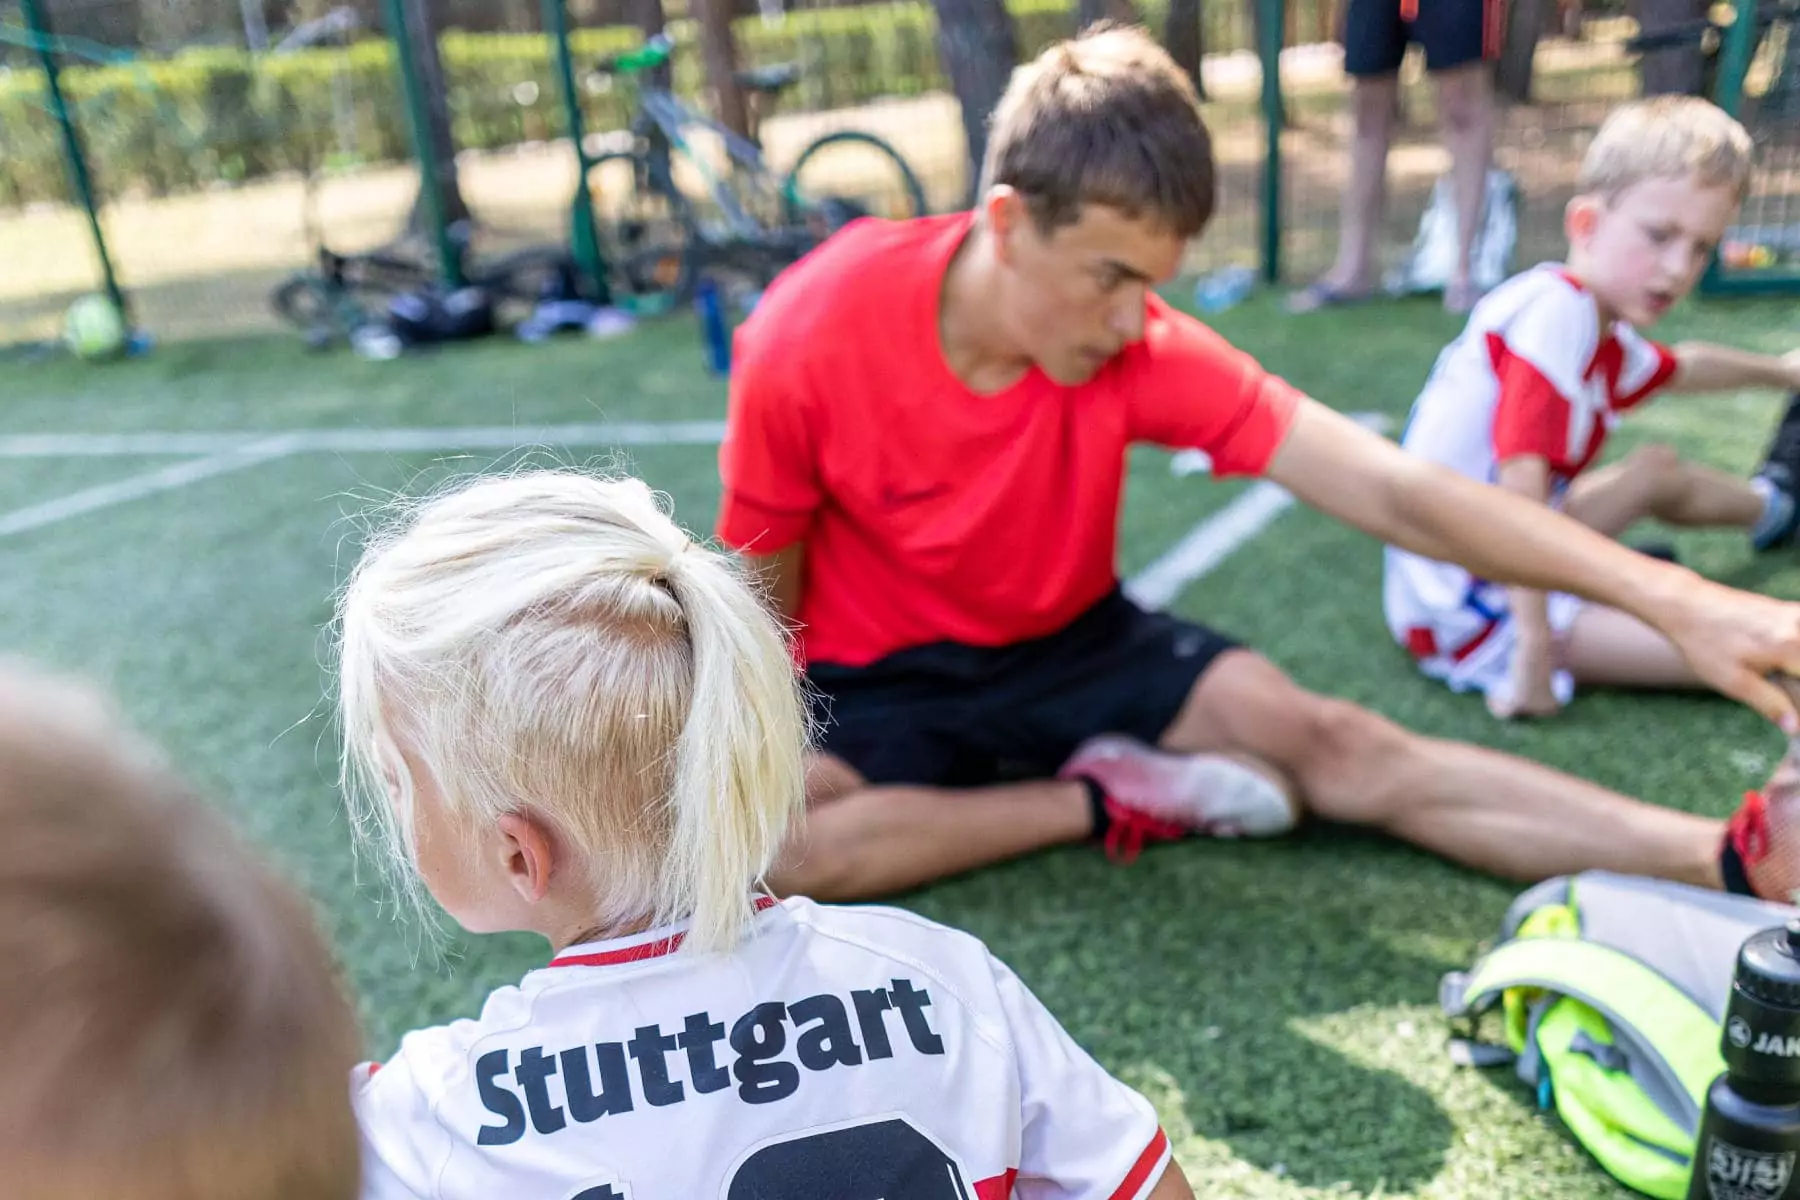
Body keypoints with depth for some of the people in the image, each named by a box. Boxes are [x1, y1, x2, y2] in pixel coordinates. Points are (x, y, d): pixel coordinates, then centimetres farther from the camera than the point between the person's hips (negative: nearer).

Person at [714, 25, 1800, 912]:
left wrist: (1672, 601, -34)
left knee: (1333, 744, -18)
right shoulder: (807, 340, -26)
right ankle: (1106, 799, -19)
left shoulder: (1147, 351, -21)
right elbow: (763, 589, -10)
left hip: (1071, 644, 1)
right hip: (877, 679, -1)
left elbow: (1390, 487, -27)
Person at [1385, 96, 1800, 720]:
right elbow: (1522, 481, -32)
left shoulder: (1607, 340, 8)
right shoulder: (1558, 308, -22)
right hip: (1465, 616, -11)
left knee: (1657, 469, 33)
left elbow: (1682, 368, 33)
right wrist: (1535, 648, -34)